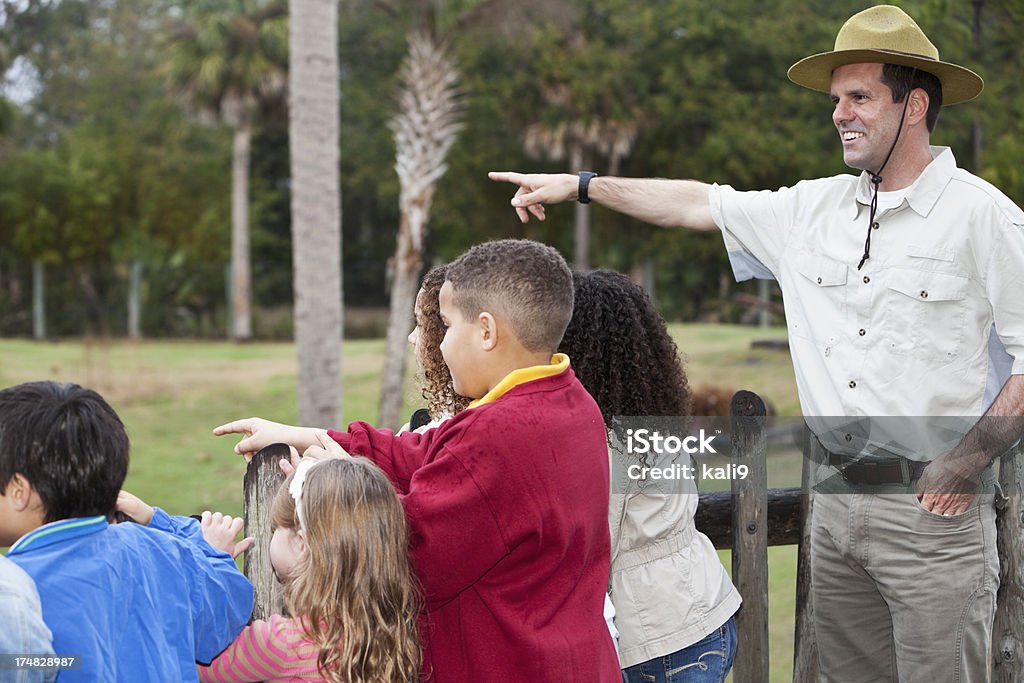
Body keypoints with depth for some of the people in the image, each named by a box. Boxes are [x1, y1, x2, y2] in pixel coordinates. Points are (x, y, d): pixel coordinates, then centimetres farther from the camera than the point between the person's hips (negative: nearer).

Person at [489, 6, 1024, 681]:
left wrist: (968, 460, -16)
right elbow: (698, 203, 17)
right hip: (836, 502, 6)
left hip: (931, 507, -6)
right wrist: (581, 185, 16)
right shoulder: (815, 208, 11)